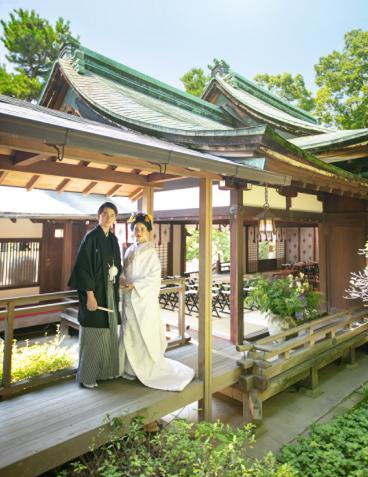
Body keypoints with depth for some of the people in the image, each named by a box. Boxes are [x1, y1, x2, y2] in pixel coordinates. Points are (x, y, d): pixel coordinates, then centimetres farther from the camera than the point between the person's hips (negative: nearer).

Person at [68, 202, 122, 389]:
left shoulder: (113, 239, 10)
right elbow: (84, 267, -16)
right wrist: (90, 294, -20)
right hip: (95, 291, -7)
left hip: (110, 291, 7)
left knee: (109, 332, 14)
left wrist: (116, 284, 11)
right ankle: (87, 376, 16)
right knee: (93, 334, 1)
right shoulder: (91, 237, -11)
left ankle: (105, 370, 29)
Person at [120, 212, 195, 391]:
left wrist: (135, 285, -18)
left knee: (144, 333, -1)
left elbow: (155, 275, -14)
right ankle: (132, 368, 23)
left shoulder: (150, 252, -8)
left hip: (144, 298, -6)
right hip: (129, 298, 6)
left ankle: (149, 368, 13)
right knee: (130, 332, 11)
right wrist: (122, 279, -5)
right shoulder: (130, 250, 12)